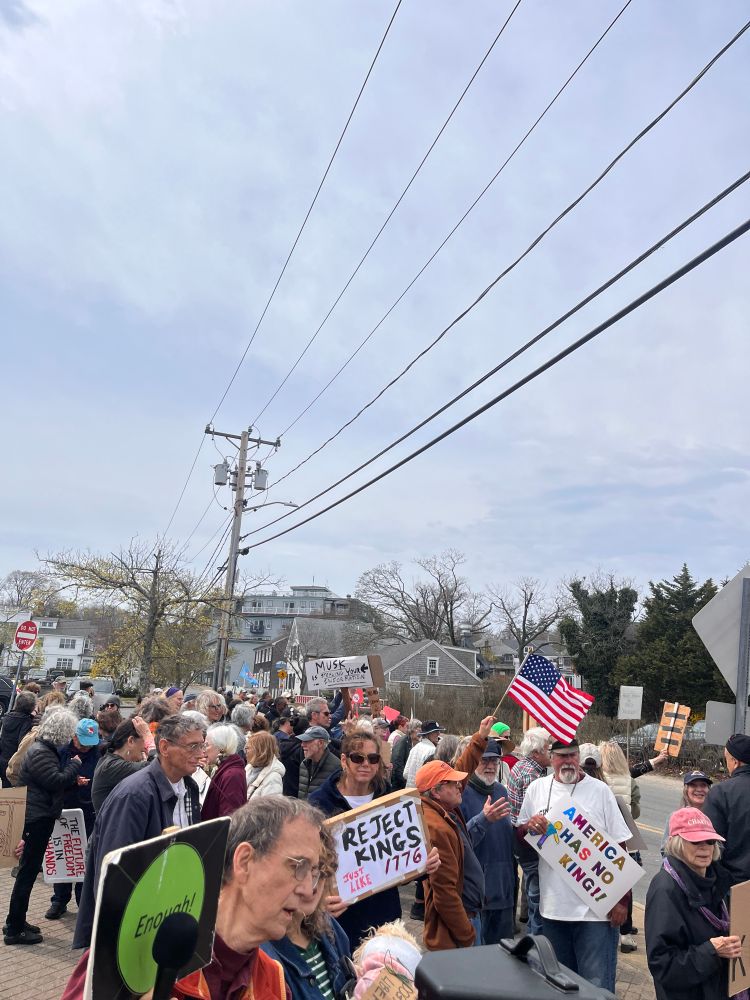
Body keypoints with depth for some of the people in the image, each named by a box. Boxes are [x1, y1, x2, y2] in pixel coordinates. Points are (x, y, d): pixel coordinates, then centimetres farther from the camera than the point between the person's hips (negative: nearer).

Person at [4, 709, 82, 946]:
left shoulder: (45, 748, 12)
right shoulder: (40, 753, -20)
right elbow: (56, 782, -26)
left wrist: (73, 780, 5)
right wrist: (74, 765, -12)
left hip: (41, 817, 10)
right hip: (37, 819, -10)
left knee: (28, 870, 17)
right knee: (28, 871, -2)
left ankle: (16, 922, 28)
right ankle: (14, 930, 7)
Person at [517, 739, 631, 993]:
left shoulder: (599, 790, -4)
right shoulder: (536, 789, 3)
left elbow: (619, 848, -2)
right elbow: (518, 836, 11)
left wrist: (621, 900, -5)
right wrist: (529, 825, -11)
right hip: (553, 906, 3)